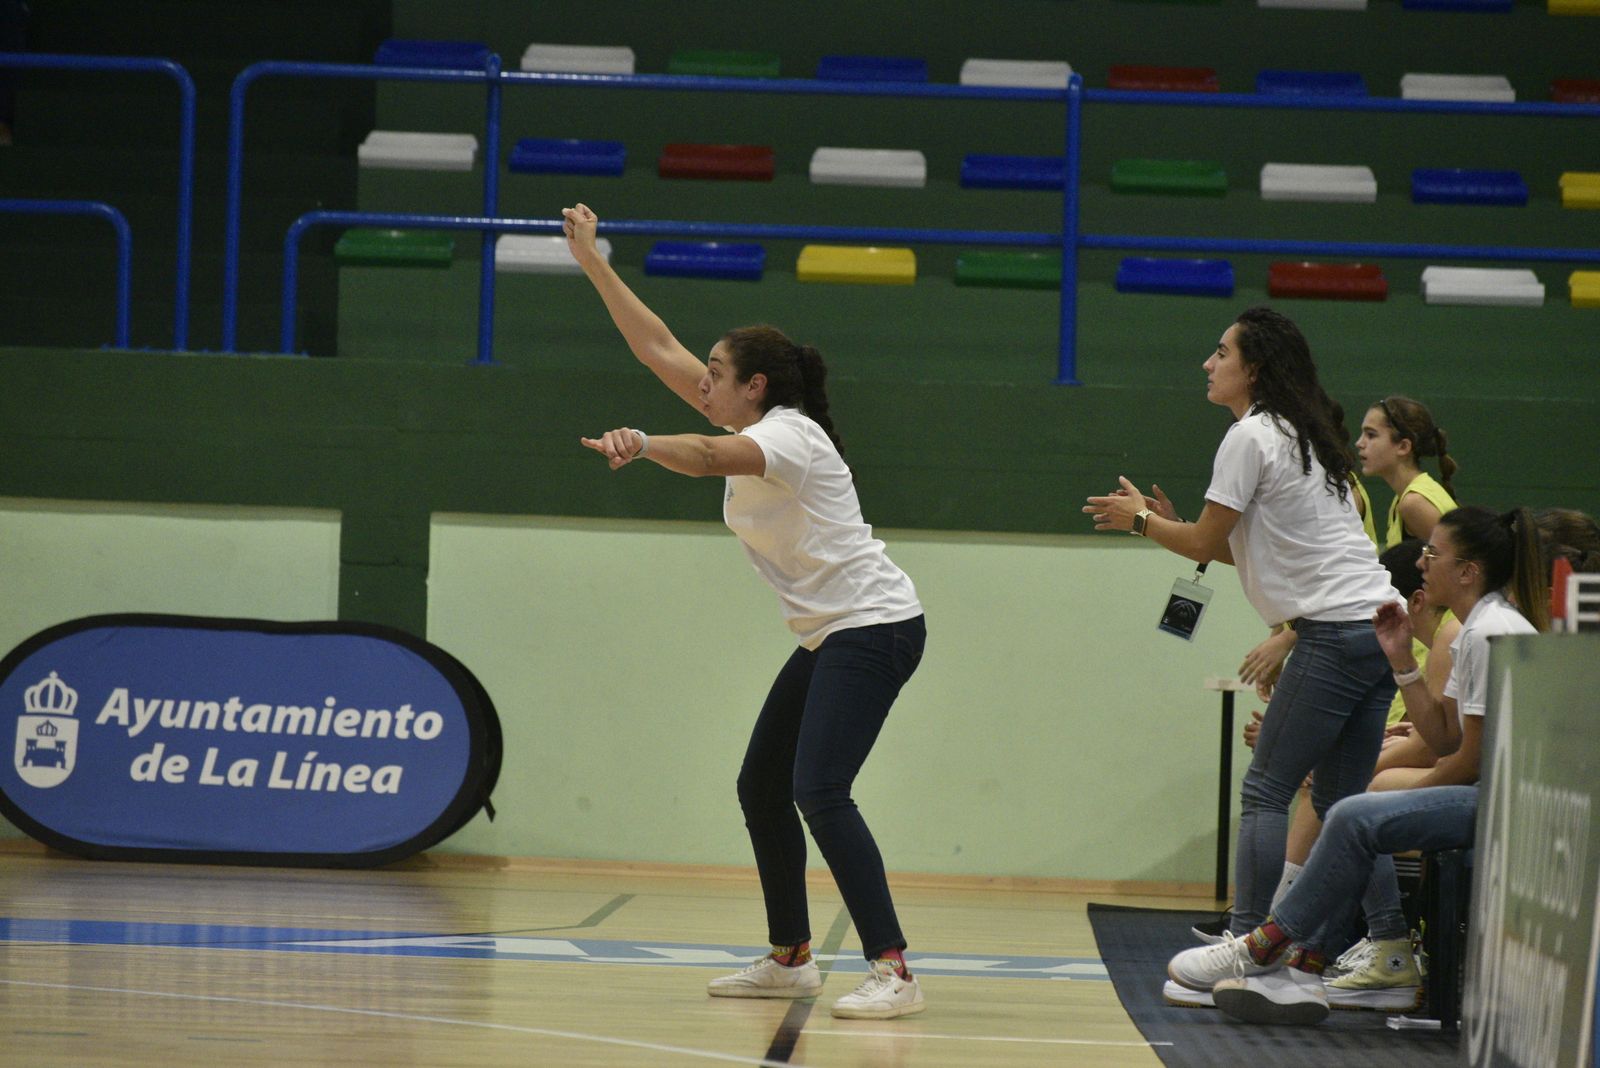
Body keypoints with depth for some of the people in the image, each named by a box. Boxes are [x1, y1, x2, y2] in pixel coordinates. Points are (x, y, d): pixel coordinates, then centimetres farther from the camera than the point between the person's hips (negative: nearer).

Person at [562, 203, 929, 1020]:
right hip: (828, 637, 10)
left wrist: (641, 444, -56)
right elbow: (659, 349, 13)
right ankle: (789, 959, 21)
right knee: (761, 786, 12)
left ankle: (893, 970, -24)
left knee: (820, 792, -21)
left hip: (874, 626, -10)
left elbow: (710, 458, -39)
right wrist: (594, 264, 12)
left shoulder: (790, 433, -16)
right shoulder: (752, 429, 10)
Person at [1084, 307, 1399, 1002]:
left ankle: (1246, 946, -13)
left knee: (1265, 791, -8)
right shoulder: (1299, 435, 22)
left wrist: (1140, 520, 11)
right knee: (1340, 801, 9)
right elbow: (1238, 549, 24)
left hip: (1336, 631, -9)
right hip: (1379, 627, 9)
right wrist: (1166, 527, 22)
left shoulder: (1251, 436, -7)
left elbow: (1207, 543, -4)